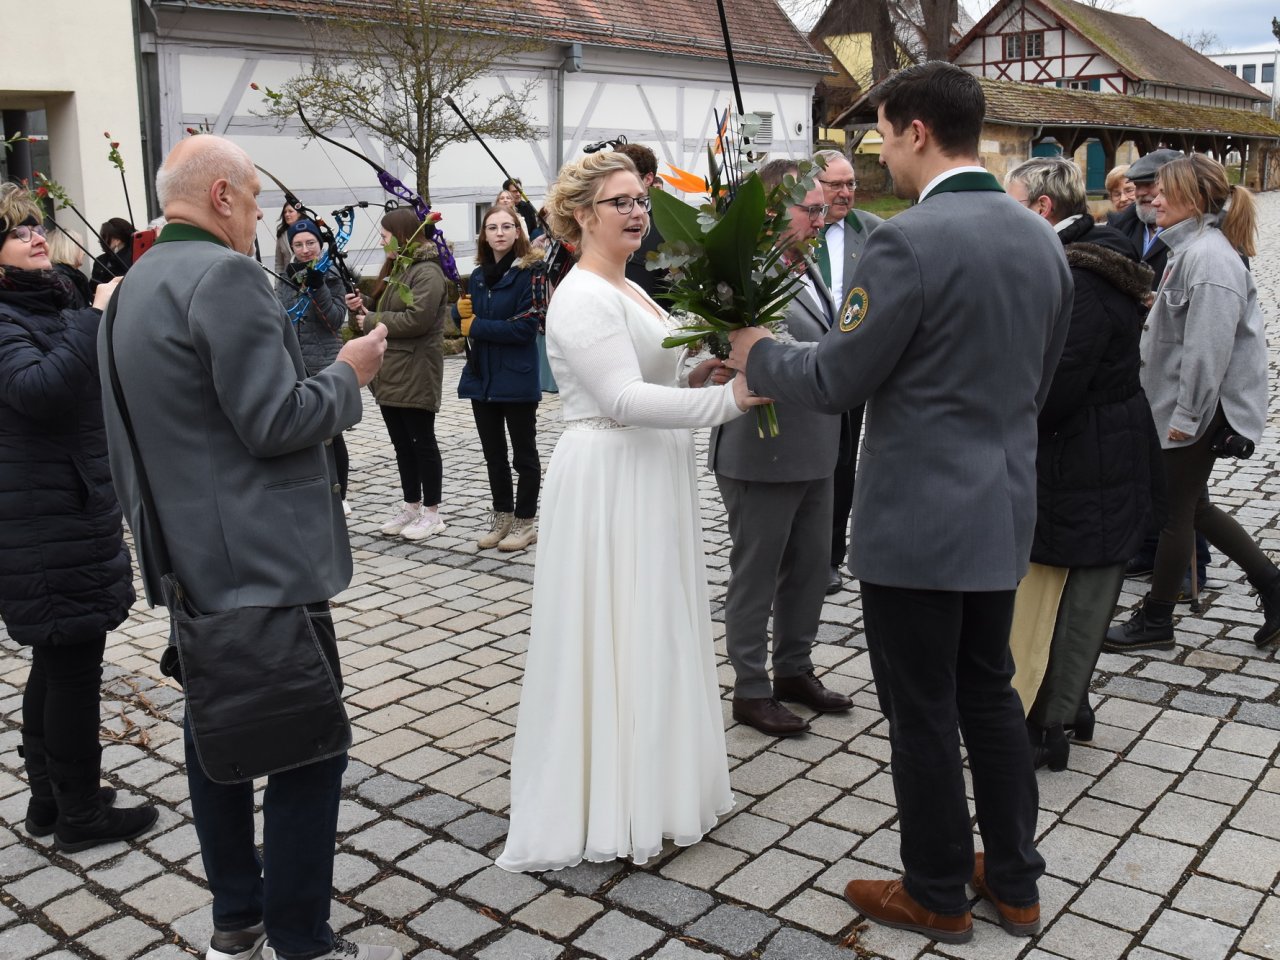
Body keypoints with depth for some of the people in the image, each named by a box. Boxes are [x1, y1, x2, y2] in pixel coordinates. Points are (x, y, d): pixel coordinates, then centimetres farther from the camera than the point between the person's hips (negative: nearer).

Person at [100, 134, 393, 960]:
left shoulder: (135, 286, 15)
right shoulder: (226, 276, -16)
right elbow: (274, 422, -21)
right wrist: (349, 375, -5)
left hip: (190, 555, 10)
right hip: (265, 558, -10)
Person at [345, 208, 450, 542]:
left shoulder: (427, 272, -13)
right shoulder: (396, 268, 18)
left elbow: (417, 319, -24)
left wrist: (371, 322, -15)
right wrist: (363, 306, 1)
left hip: (415, 373, -9)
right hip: (389, 370, 9)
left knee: (422, 441, -1)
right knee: (401, 442, 13)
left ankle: (432, 513, 7)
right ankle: (411, 507, 22)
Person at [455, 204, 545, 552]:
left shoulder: (529, 272, -10)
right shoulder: (478, 276, 10)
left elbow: (525, 327, -18)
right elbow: (465, 322, 14)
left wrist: (477, 326, -14)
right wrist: (461, 311, -8)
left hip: (517, 379, -6)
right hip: (481, 377, 7)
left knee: (524, 454, 5)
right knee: (493, 453, 14)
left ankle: (526, 522, 16)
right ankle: (501, 518, 27)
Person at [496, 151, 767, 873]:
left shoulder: (628, 290, 15)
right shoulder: (583, 298, -16)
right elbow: (624, 399, -25)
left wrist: (697, 376, -1)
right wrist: (727, 399, -30)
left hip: (650, 480, 10)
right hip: (609, 484, -10)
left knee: (654, 635, 17)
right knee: (615, 639, -2)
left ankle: (653, 782, 32)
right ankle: (612, 808, 12)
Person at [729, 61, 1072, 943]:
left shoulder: (909, 241, -19)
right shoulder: (1043, 239, 6)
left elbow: (837, 383, -14)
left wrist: (760, 354, 4)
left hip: (918, 516, -8)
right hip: (1003, 509, 8)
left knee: (923, 716, 7)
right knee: (990, 696, 20)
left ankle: (937, 896, 24)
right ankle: (1014, 881, 33)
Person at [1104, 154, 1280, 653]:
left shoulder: (1209, 256, -20)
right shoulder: (1190, 247, 13)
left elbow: (1208, 347, -25)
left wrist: (1187, 414, -22)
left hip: (1202, 409, -10)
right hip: (1184, 404, 10)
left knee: (1176, 511, 2)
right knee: (1192, 506, 17)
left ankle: (1155, 621, 15)